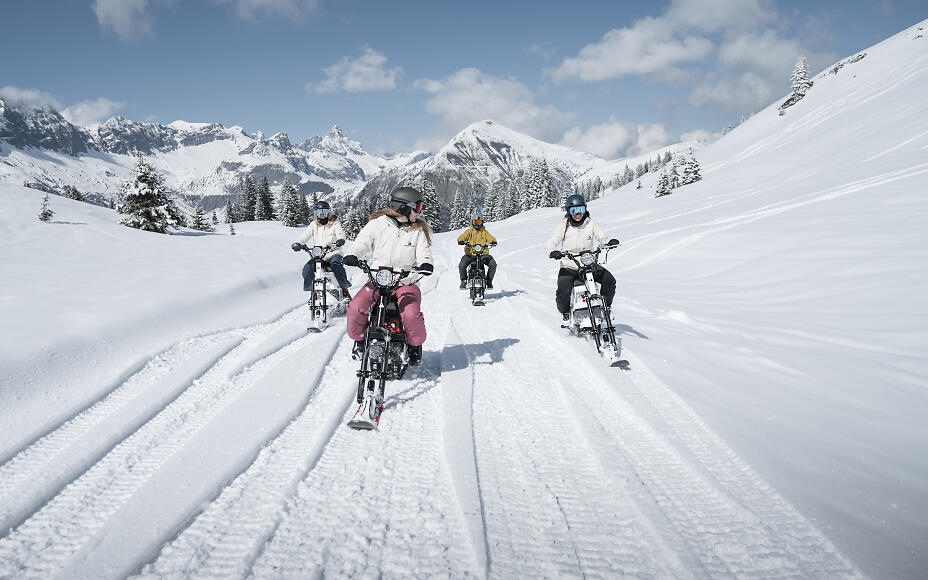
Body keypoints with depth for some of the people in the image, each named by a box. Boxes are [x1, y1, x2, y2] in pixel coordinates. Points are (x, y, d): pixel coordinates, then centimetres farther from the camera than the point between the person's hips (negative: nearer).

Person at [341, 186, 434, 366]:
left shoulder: (418, 231, 9)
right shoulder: (377, 223, 4)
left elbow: (423, 252, 2)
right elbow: (362, 241, -1)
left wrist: (425, 263, -21)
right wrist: (352, 254, -21)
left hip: (406, 282, 0)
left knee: (412, 314, -25)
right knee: (356, 308, -22)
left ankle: (415, 345, 7)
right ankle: (359, 340, 9)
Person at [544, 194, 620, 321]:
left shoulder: (591, 224, 5)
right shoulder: (563, 226, -1)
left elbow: (602, 238, 2)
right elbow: (549, 244, -5)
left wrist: (609, 242, -21)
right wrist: (553, 252, -28)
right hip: (568, 267, -2)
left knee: (609, 280, -20)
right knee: (563, 294, -23)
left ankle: (606, 305, 7)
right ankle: (565, 311, 12)